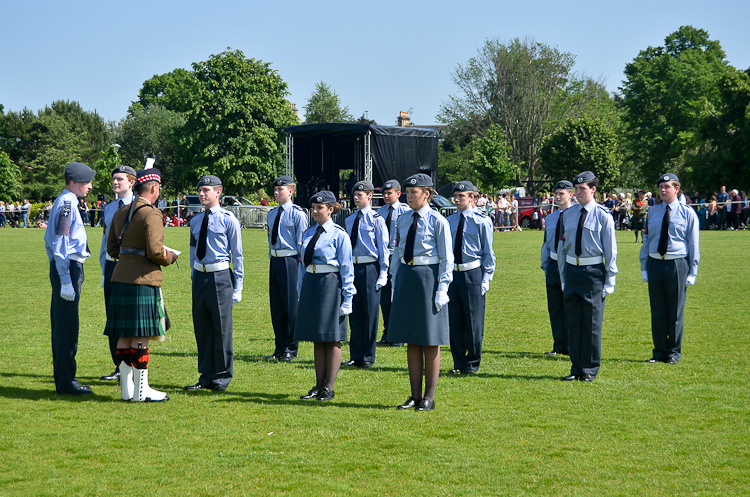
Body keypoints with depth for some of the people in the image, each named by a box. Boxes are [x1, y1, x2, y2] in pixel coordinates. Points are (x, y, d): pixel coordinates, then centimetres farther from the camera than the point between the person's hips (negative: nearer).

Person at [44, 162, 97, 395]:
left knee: (61, 325, 14)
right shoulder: (67, 204, -15)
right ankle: (66, 382, -3)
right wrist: (65, 281, -22)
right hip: (69, 268, -11)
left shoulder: (61, 202, 16)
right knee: (67, 326, -7)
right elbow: (59, 244, -20)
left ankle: (62, 379, 21)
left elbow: (49, 238, 23)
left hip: (60, 268, 11)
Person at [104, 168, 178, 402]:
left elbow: (112, 248, 16)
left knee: (125, 336, 10)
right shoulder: (151, 214, -13)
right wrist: (169, 257, -1)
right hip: (143, 280, -8)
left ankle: (126, 388, 15)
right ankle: (141, 390, 1)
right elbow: (155, 251, -19)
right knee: (141, 336, -3)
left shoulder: (120, 213, 12)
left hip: (120, 280, 8)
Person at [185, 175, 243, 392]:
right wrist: (194, 276, 15)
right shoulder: (196, 221, 11)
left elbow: (237, 255, -4)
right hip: (200, 276, 6)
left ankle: (222, 377, 10)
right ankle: (206, 376, 20)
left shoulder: (228, 219, -5)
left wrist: (237, 287, -7)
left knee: (221, 328, 0)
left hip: (220, 277, -6)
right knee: (201, 327, 10)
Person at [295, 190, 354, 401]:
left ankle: (329, 388, 6)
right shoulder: (308, 234, 11)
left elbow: (346, 268, -7)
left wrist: (347, 298, -10)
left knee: (332, 339, 1)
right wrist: (301, 292, 13)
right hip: (310, 284, 6)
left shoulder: (339, 234, -6)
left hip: (331, 285, -6)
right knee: (317, 339, 10)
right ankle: (319, 386, 16)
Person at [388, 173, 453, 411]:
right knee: (411, 340, 8)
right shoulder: (403, 220, 10)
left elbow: (446, 259, -6)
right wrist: (395, 284, 11)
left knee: (430, 341, 1)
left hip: (428, 277, -6)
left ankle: (429, 397, 8)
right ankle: (415, 395, 15)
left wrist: (442, 290, -11)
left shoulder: (438, 221, -6)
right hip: (405, 277, 6)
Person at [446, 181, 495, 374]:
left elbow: (488, 253, -1)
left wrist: (486, 279, -7)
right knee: (454, 320, 7)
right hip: (452, 273, 4)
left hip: (473, 273, -4)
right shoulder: (449, 221, 10)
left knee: (473, 320, 0)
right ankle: (459, 362, 18)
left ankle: (472, 363, 12)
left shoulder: (482, 221, -3)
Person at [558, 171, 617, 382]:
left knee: (592, 322, 0)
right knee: (573, 321, 7)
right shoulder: (568, 214, 8)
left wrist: (610, 281, -5)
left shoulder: (603, 216, -4)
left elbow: (611, 251, -2)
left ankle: (590, 370, 9)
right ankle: (576, 368, 16)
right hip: (571, 270, 4)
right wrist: (563, 275, 11)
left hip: (593, 271, -4)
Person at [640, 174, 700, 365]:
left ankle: (673, 352, 14)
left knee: (675, 311, 3)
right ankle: (659, 351, 16)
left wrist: (692, 272, -3)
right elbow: (646, 241, 13)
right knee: (657, 310, 7)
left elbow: (694, 245, 2)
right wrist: (644, 268, 8)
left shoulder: (687, 213, 1)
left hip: (677, 264, -3)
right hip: (655, 263, 3)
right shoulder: (653, 212, 10)